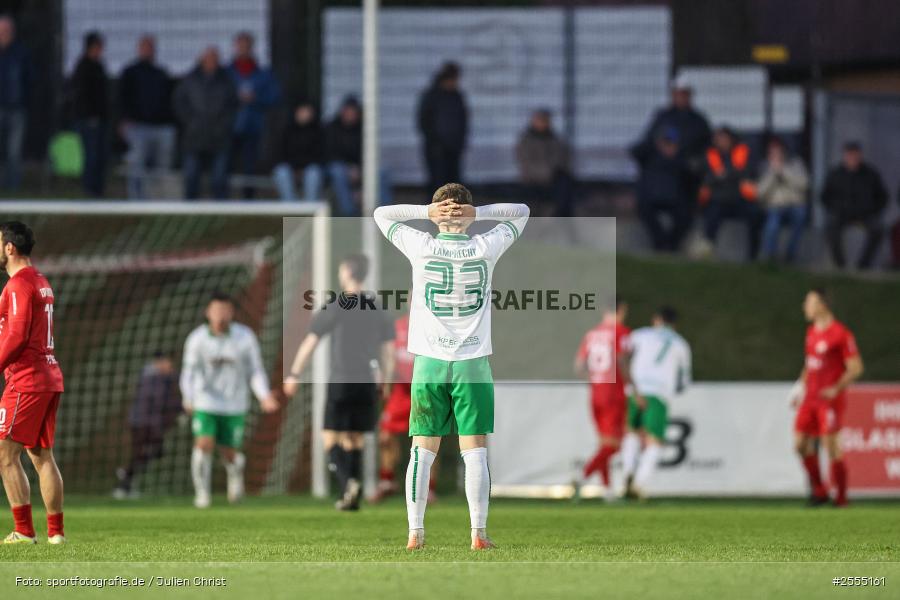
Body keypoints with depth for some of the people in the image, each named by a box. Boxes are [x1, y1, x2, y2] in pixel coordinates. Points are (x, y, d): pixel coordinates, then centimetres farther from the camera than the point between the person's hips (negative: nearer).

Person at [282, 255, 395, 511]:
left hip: (341, 384, -4)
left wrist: (294, 375, 4)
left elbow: (310, 343, -4)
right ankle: (351, 499, 7)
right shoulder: (377, 309, 7)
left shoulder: (335, 308, -6)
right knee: (354, 441, 12)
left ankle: (348, 482, -23)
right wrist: (386, 384, 18)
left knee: (331, 439, 1)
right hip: (367, 384, 4)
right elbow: (388, 350, 10)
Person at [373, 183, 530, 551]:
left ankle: (415, 532, 1)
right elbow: (521, 212, 14)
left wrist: (427, 212, 0)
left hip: (429, 363, 0)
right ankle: (478, 533, -3)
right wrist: (477, 213, -1)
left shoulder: (421, 247, -3)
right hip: (473, 363, 0)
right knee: (475, 450, 1)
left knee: (422, 451, 4)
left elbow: (382, 214, 13)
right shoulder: (486, 249, -2)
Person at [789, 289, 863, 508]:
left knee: (831, 447, -8)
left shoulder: (841, 334, -12)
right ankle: (818, 491, 15)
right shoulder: (812, 332, 13)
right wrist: (801, 385, 13)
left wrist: (836, 389, -20)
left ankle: (841, 498, 1)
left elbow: (856, 367, -12)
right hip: (810, 397, 8)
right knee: (801, 444, 3)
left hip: (830, 399, -8)